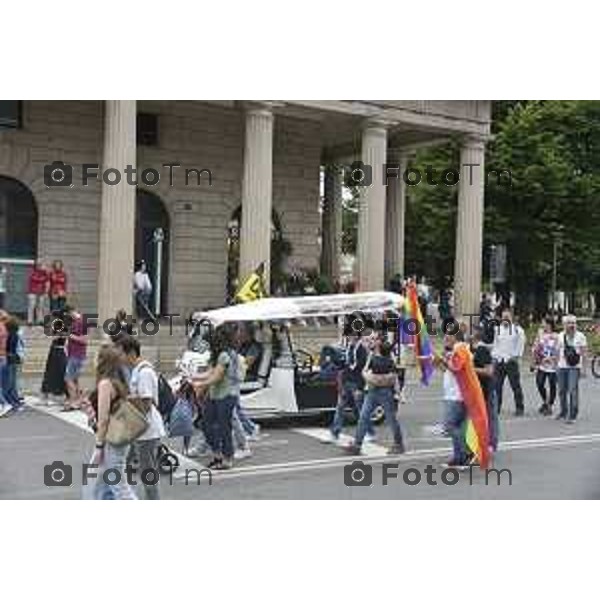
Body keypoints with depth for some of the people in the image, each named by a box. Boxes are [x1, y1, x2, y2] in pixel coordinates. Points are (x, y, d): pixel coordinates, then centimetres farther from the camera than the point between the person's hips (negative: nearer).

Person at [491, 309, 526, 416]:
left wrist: (515, 356, -7)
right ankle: (496, 408, 11)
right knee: (497, 386, 4)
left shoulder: (517, 329, 0)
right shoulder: (498, 329, 11)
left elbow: (521, 343, 0)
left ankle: (519, 408, 7)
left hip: (511, 361, -4)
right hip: (499, 361, 4)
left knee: (515, 385, -1)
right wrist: (494, 356, 4)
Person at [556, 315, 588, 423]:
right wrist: (558, 363, 12)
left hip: (575, 367, -4)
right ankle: (563, 412, 27)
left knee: (573, 390, -11)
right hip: (562, 367, 4)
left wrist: (583, 368, -8)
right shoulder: (561, 335, 7)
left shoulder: (580, 336, -3)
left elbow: (584, 353, -3)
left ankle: (572, 415, -6)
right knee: (562, 390, 9)